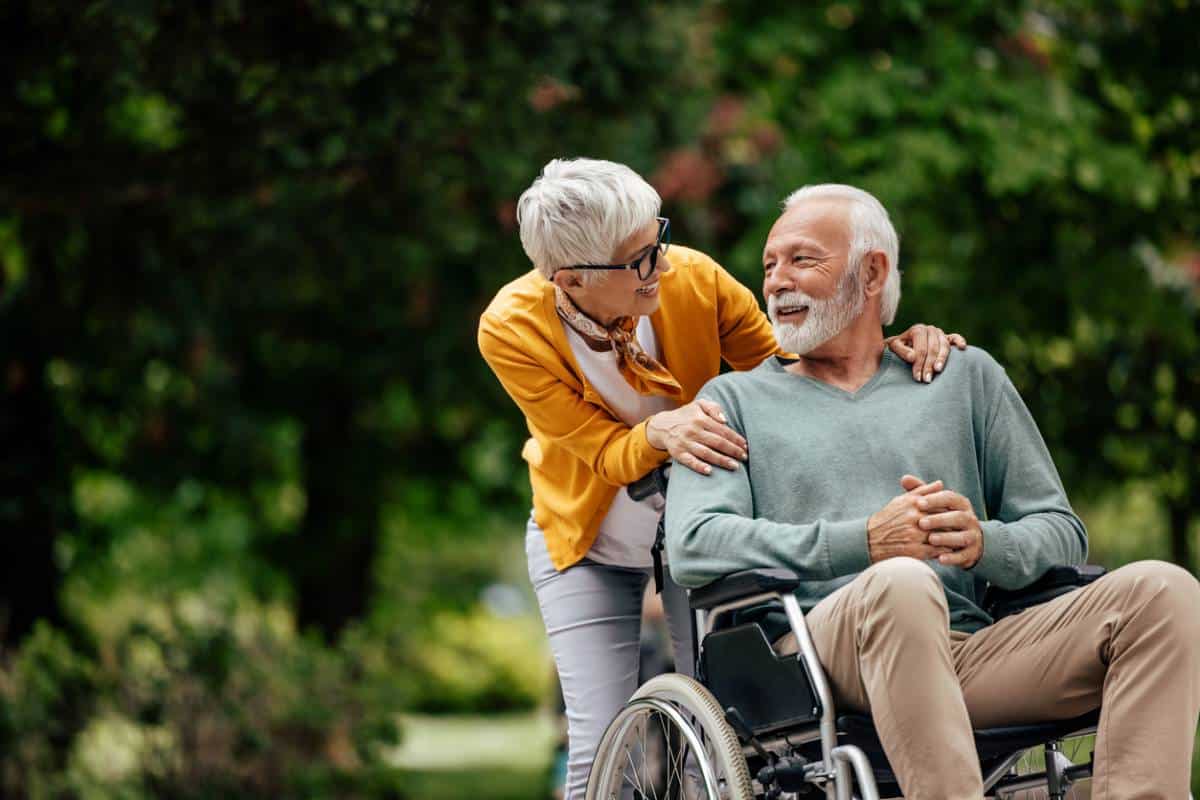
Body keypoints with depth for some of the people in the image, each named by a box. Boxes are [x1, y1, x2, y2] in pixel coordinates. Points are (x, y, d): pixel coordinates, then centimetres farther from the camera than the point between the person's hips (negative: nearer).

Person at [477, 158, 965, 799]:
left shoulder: (695, 280, -23)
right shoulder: (513, 330, -25)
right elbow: (606, 453, -21)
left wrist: (891, 349, -26)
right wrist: (659, 432, -44)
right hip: (586, 542, -1)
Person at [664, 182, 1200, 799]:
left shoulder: (966, 377, 26)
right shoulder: (734, 400, 20)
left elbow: (1061, 532, 19)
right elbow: (692, 545, 1)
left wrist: (983, 541, -7)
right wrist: (869, 540, -11)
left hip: (970, 650, 3)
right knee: (902, 584, -38)